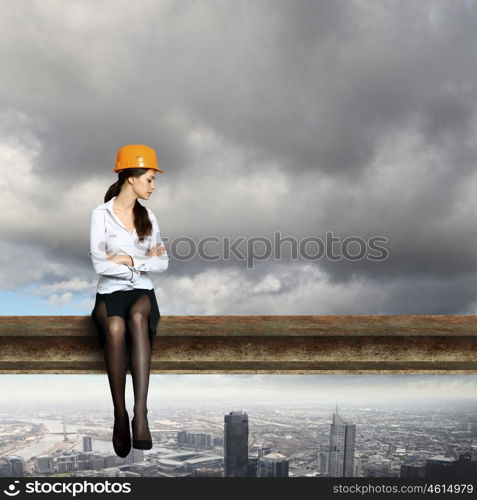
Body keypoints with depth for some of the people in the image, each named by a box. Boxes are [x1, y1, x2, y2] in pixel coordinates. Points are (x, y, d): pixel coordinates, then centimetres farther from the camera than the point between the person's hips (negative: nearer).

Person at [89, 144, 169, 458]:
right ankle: (120, 415, -28)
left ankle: (140, 413, -41)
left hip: (142, 290, 2)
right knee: (115, 327, -37)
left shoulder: (148, 216, 12)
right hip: (110, 291, -2)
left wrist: (128, 259, -8)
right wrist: (144, 260, -5)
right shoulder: (101, 214, -1)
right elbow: (100, 265, -10)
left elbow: (163, 263, 6)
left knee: (137, 317, -36)